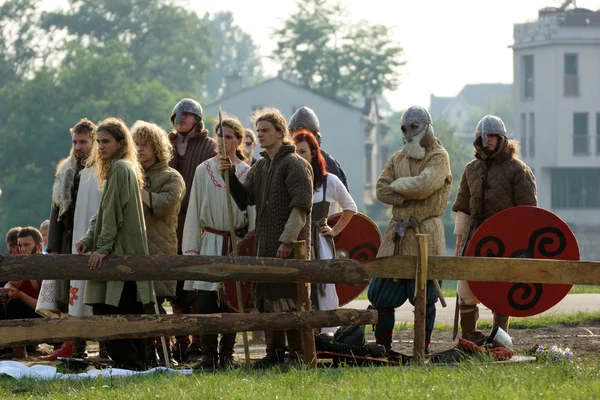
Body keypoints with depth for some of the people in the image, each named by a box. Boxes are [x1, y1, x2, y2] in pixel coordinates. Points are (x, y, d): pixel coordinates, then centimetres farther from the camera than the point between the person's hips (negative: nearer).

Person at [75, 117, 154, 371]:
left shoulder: (120, 168, -11)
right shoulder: (127, 168, 19)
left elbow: (113, 212, -17)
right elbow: (103, 212, 18)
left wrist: (103, 247, -19)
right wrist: (89, 239, 6)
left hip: (121, 253, -10)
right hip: (129, 254, 10)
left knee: (106, 311, -10)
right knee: (129, 312, 10)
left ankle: (127, 363, -12)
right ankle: (136, 363, 11)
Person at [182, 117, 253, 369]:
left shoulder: (247, 173, 1)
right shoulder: (204, 171, 5)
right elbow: (193, 213, 7)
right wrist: (191, 250, 1)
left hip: (237, 244, 0)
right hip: (210, 243, 0)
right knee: (205, 301, -6)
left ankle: (226, 355, 12)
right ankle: (208, 355, 1)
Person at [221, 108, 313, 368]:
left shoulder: (295, 164, -8)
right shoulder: (259, 167, 17)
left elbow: (301, 206, -15)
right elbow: (244, 200, 14)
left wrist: (287, 241, -20)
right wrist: (230, 176, -2)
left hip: (289, 247, -8)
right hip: (264, 244, 8)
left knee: (289, 299, -9)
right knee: (266, 299, 11)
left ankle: (298, 353, -4)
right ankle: (275, 351, 19)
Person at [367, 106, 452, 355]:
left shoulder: (438, 157, -2)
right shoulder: (398, 158, 16)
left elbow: (424, 184, -20)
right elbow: (381, 190, 3)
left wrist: (397, 185, -4)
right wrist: (407, 196, -11)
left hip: (425, 234, -6)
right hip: (397, 234, 6)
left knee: (425, 297, -1)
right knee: (381, 293, 4)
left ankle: (423, 349, 7)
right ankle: (382, 348, 13)